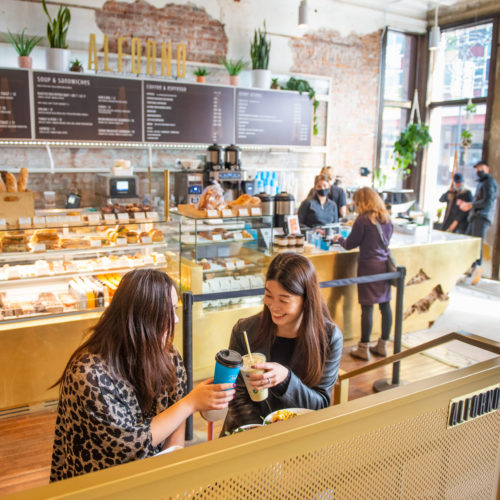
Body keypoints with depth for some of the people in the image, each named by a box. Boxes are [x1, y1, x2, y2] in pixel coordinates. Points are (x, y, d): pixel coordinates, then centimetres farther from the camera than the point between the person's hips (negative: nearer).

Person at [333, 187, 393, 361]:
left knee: (367, 307, -1)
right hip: (385, 265, 7)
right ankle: (383, 345, 23)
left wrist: (339, 239, 15)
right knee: (385, 305, 12)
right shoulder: (386, 218, 8)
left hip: (369, 265, -7)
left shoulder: (363, 219, -12)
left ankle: (363, 348, 7)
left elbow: (350, 245, -6)